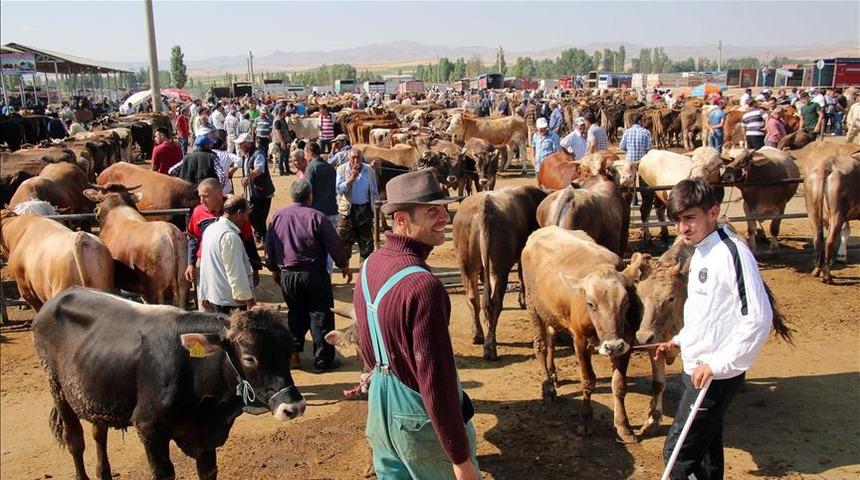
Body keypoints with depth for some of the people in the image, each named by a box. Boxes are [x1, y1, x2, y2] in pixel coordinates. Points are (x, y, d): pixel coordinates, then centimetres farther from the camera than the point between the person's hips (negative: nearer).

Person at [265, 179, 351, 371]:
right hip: (314, 274, -4)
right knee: (320, 316, 5)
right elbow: (334, 245, -8)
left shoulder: (277, 217, 1)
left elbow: (269, 248, 8)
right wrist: (344, 266, 7)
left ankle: (293, 353, 21)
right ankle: (323, 360, 9)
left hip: (287, 275, 4)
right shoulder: (317, 217, -12)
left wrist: (275, 269, 23)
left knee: (296, 314, 20)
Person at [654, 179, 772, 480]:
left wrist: (717, 364, -24)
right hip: (696, 370, 9)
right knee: (705, 446, 20)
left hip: (717, 376, -9)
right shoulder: (701, 252, 9)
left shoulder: (732, 252, -20)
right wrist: (680, 340, 17)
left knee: (678, 452, -4)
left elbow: (758, 317, -25)